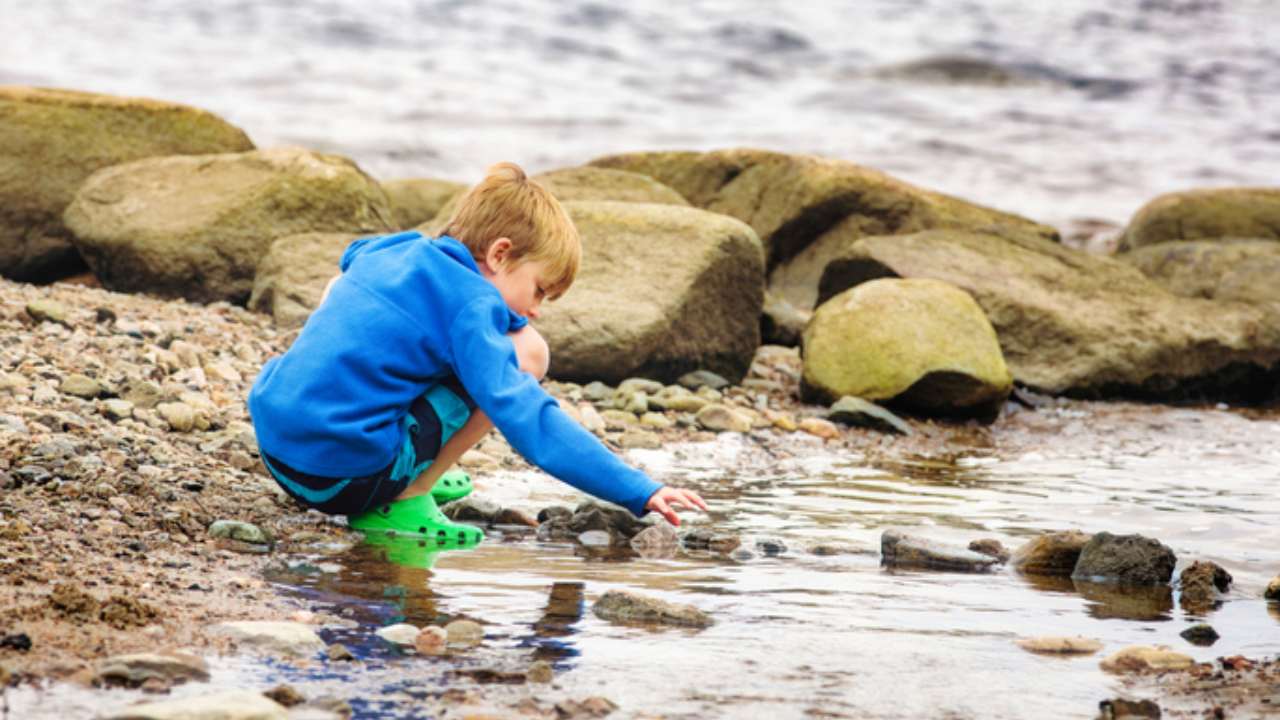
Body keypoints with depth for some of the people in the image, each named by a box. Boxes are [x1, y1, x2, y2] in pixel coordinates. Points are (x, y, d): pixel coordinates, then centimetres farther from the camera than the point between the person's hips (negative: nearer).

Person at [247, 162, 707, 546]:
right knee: (526, 353, -4)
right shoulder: (470, 307, -9)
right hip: (346, 479, -8)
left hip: (276, 447, 8)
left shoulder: (388, 252, 16)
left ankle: (410, 476, 24)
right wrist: (640, 492, -19)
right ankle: (403, 502, -4)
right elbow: (530, 422, -17)